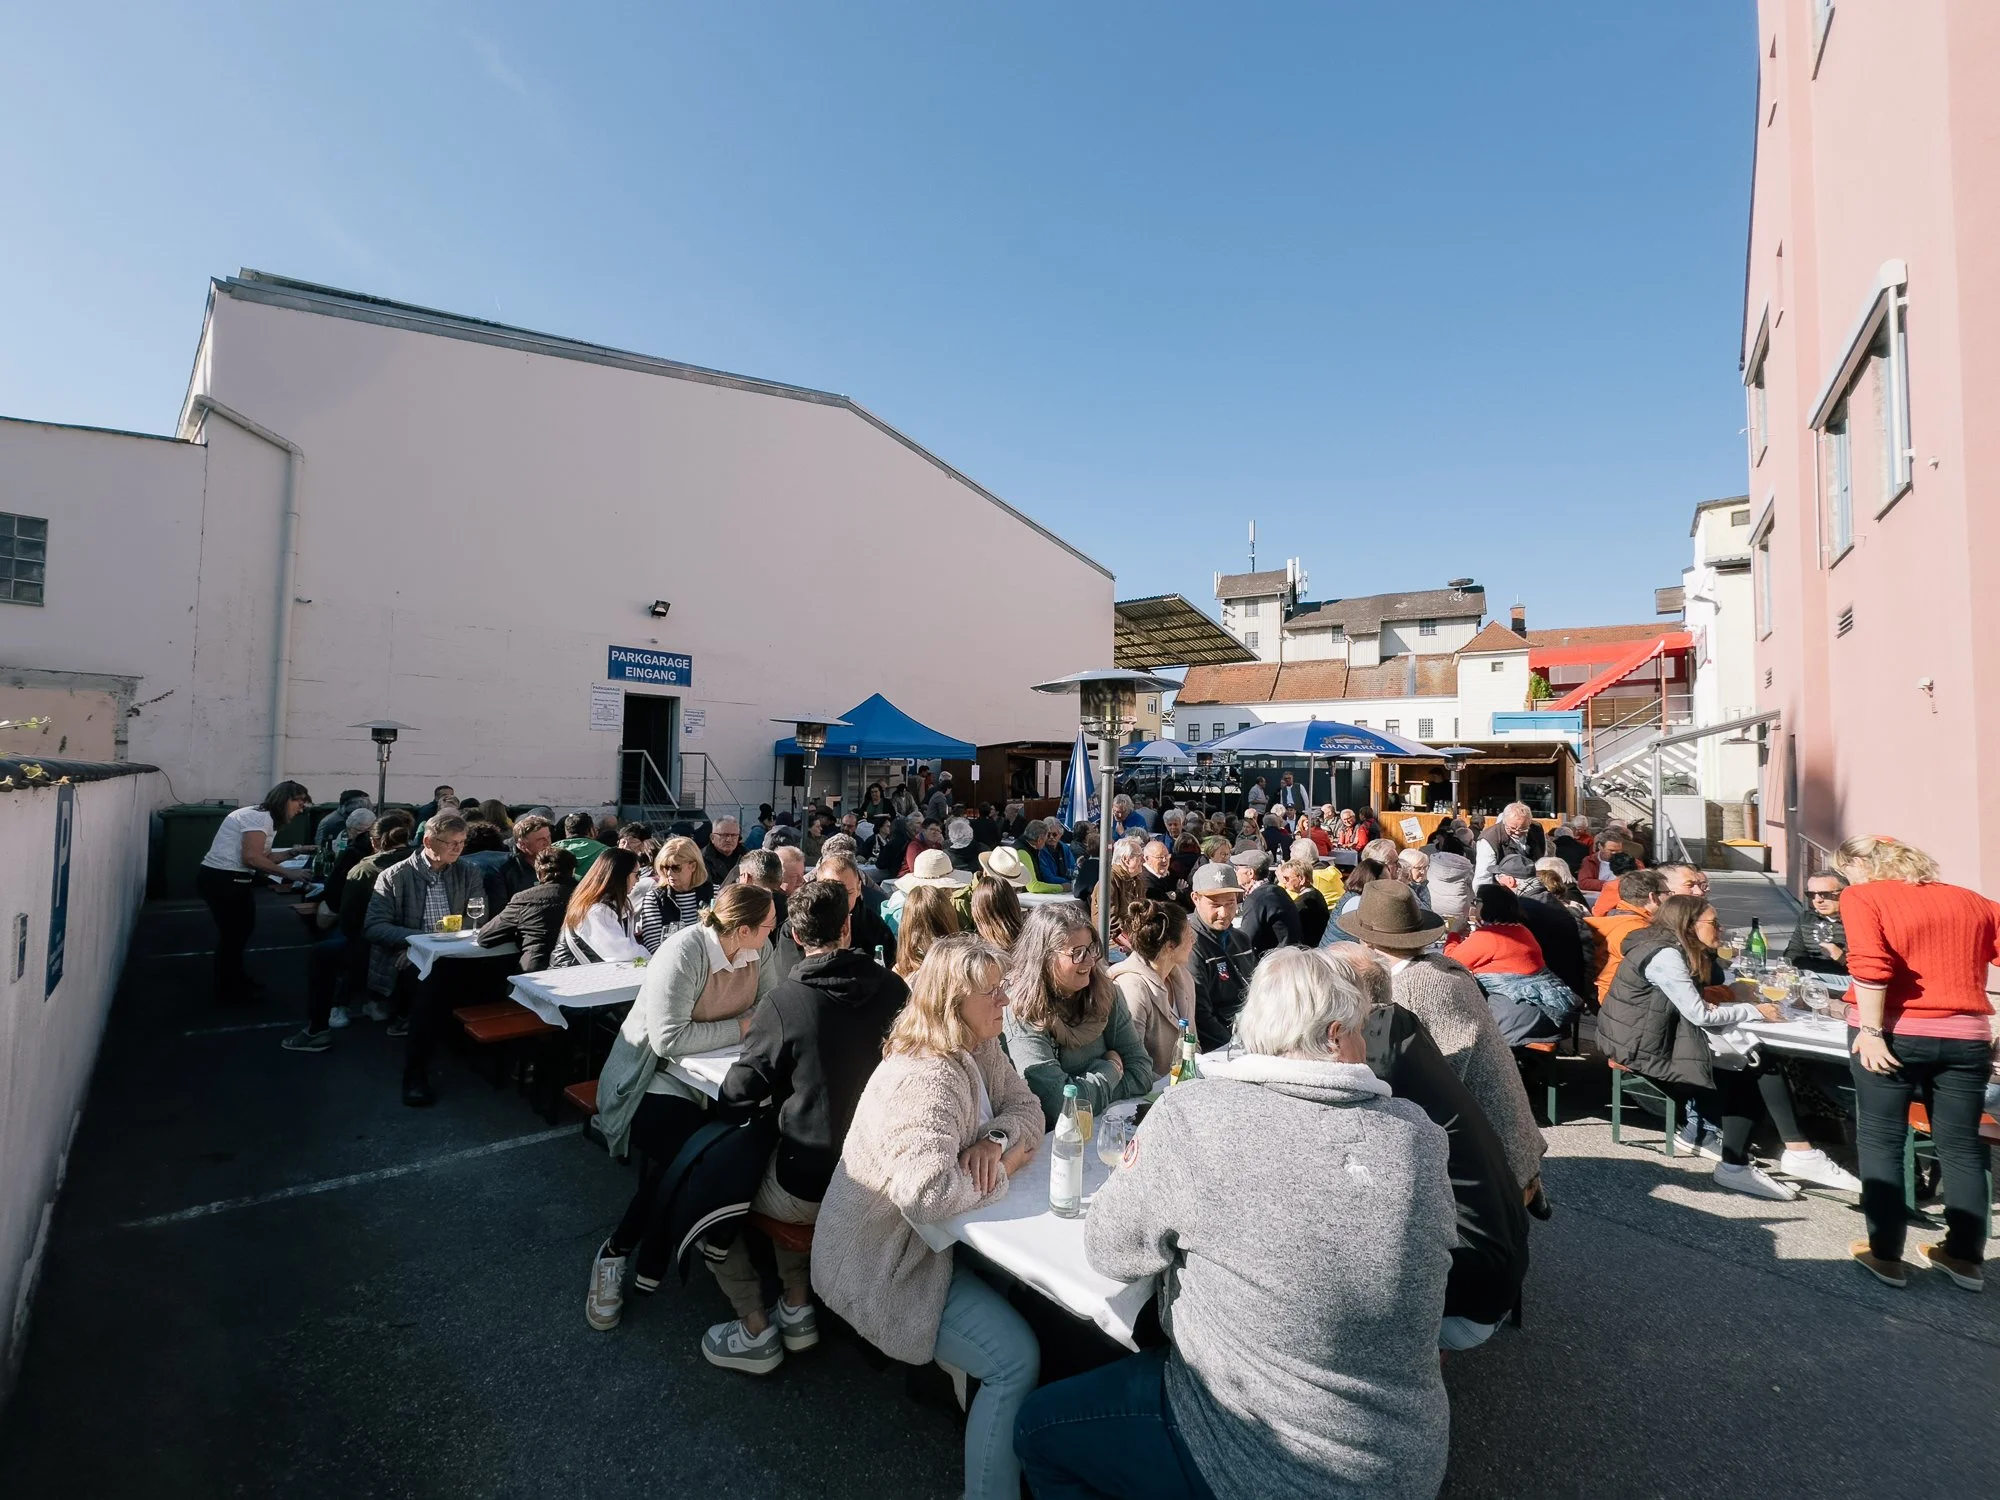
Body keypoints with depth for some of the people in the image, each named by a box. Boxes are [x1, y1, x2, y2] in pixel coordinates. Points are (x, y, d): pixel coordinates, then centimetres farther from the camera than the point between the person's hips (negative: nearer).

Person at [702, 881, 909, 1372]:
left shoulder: (783, 1003, -20)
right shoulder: (892, 988, -8)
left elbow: (737, 1096, -11)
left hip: (809, 1187, -5)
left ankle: (755, 1331, 24)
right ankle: (796, 1309, 32)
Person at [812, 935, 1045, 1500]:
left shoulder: (980, 1050, -1)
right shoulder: (925, 1079, -31)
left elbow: (1025, 1104, 6)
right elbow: (927, 1191, -42)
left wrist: (999, 1139, -17)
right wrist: (1004, 1169, -24)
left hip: (928, 1239, 9)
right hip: (882, 1265, -9)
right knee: (1016, 1359, -14)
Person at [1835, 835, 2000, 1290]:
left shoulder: (1861, 897, -3)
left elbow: (1871, 966, -18)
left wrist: (1871, 1031, -15)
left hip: (1894, 1032, -4)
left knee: (1881, 1142, 8)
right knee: (1961, 1146, 15)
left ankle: (1885, 1255, 13)